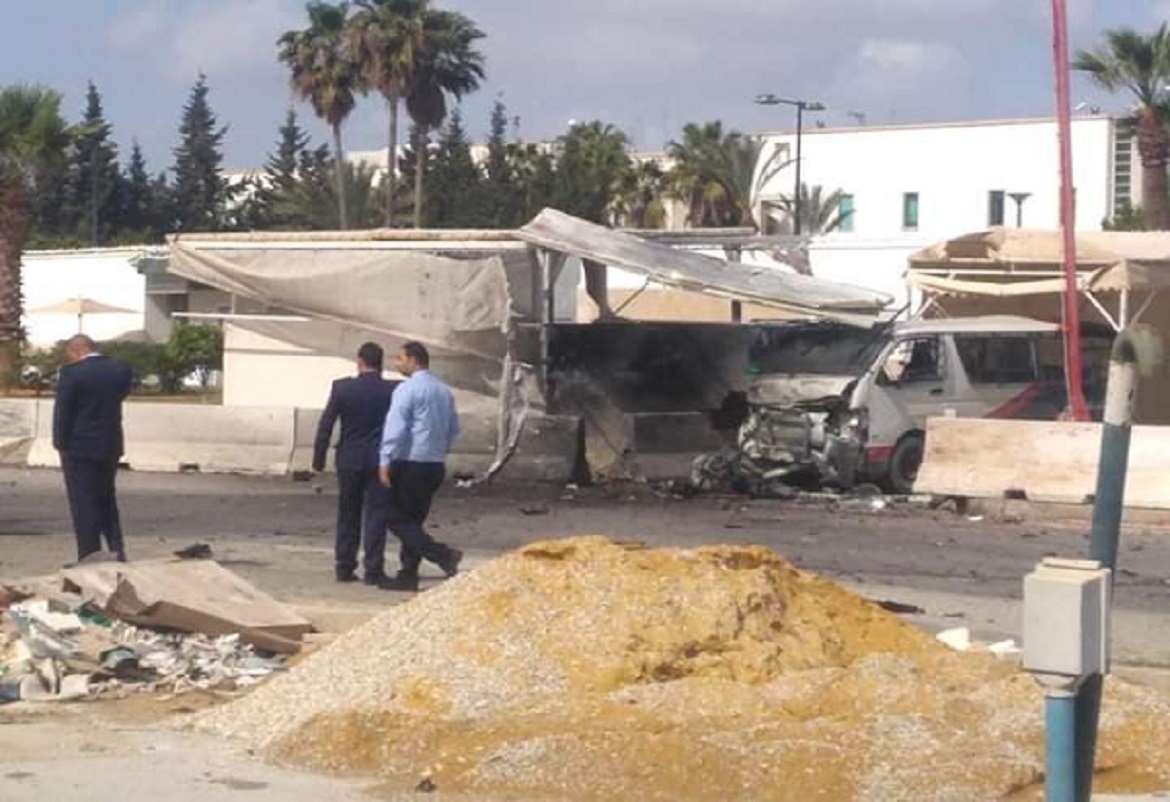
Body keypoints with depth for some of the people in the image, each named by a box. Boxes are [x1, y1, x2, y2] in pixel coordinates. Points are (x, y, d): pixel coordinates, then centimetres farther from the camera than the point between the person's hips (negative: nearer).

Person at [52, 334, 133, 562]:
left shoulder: (71, 373, -15)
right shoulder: (121, 371, 1)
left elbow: (62, 412, -12)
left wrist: (61, 444, -1)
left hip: (79, 449, -5)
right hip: (111, 447, 5)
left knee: (84, 505, 2)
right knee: (107, 499, 20)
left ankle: (89, 558, 2)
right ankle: (116, 548, 13)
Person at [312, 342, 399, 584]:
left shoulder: (342, 388, -6)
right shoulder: (393, 391, -7)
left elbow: (325, 425, -4)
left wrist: (319, 459, 3)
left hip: (349, 460, 1)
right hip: (380, 461, -1)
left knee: (348, 516, 12)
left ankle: (344, 566, 13)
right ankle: (373, 569, 1)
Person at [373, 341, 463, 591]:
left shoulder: (407, 389, -12)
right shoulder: (444, 391, 12)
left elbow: (395, 428, -18)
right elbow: (454, 429, 18)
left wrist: (385, 462, -18)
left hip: (410, 465, -8)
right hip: (436, 465, 8)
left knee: (397, 519, -2)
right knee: (414, 519, 14)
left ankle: (443, 554, -17)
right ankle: (408, 575, 14)